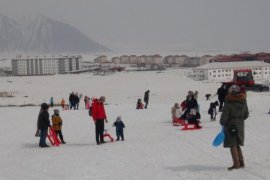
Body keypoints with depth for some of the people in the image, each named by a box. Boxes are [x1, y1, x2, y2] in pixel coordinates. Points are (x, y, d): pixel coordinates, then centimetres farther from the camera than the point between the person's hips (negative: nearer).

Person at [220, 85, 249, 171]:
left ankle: (236, 164, 2)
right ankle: (241, 162, 21)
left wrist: (222, 122, 2)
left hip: (231, 126, -6)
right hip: (240, 125, 6)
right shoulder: (243, 102, 2)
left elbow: (224, 115, -16)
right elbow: (246, 114, 12)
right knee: (237, 145, 19)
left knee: (233, 145, 2)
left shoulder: (229, 103, -18)